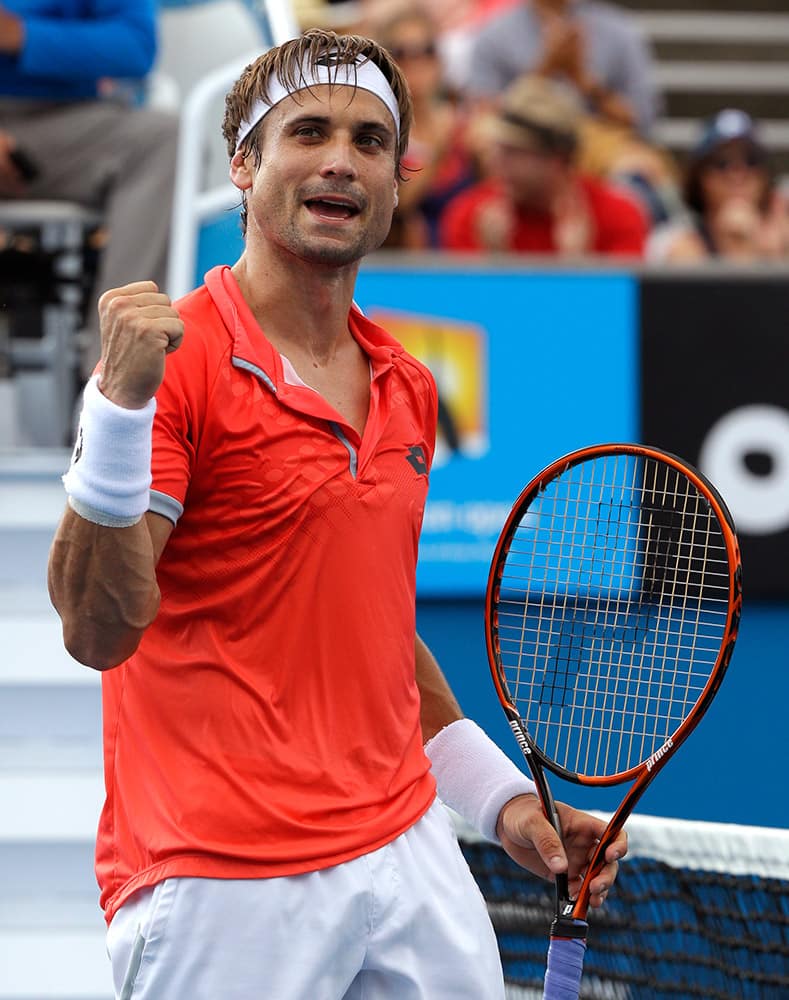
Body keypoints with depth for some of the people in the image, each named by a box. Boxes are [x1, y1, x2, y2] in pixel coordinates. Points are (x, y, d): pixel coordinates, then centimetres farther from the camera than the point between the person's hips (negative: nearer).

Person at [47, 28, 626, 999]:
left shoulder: (407, 389, 12)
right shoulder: (174, 363, -11)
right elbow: (99, 632, -20)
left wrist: (501, 798, 20)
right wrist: (120, 406, -31)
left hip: (405, 850, 7)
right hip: (223, 887, -7)